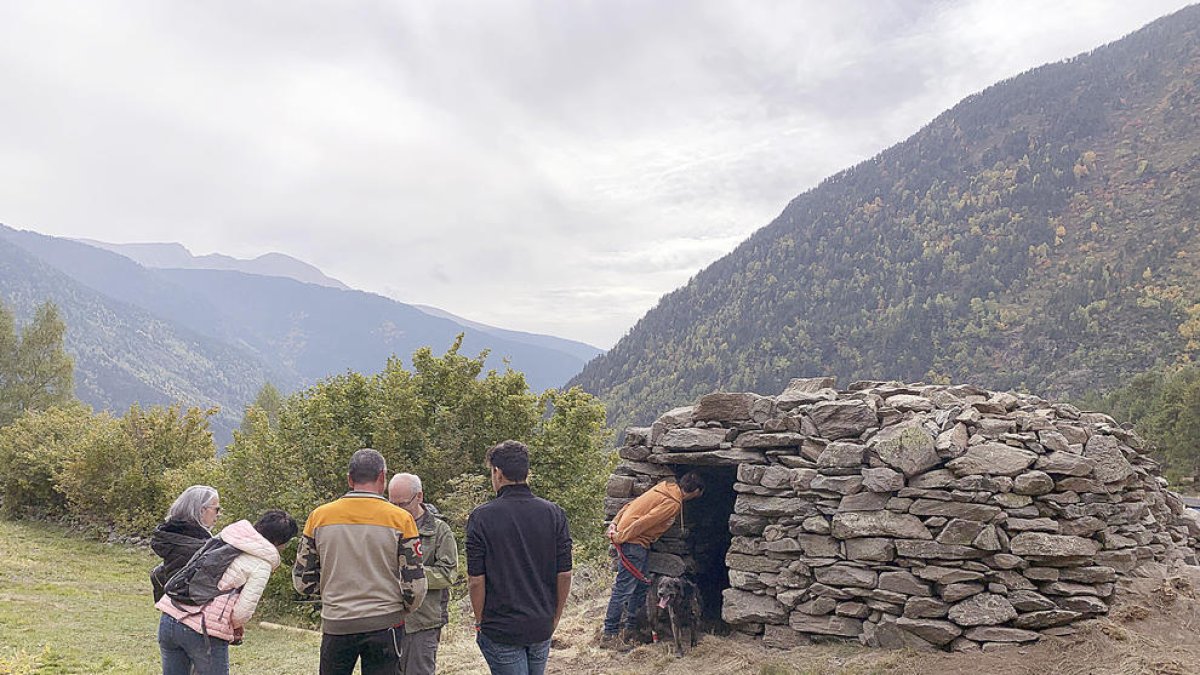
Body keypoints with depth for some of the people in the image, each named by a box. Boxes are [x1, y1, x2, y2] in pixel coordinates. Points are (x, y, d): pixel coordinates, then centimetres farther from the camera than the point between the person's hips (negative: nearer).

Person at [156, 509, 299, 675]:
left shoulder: (225, 534, 12)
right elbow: (242, 612, -12)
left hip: (169, 617, 7)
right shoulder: (261, 565, -8)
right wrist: (236, 626, 11)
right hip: (205, 633, -6)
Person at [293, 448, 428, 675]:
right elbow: (414, 584, -7)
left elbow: (302, 581, 4)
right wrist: (404, 608, 13)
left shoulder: (319, 516, -1)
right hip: (384, 624, -2)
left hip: (336, 625, 2)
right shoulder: (400, 519, -7)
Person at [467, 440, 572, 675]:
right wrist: (555, 617, 12)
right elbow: (564, 574, -1)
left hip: (500, 629, -3)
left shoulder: (481, 517, -12)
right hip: (542, 627, 4)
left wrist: (480, 621, 3)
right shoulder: (554, 513, -3)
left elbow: (476, 580, -11)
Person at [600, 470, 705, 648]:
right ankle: (609, 635, -3)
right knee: (624, 589, -6)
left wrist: (615, 523, 9)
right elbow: (644, 522, -21)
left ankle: (631, 628, 24)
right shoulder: (673, 504, -16)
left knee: (641, 585, 16)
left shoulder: (664, 488, 12)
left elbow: (631, 505, 13)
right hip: (635, 543, -10)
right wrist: (620, 537, -15)